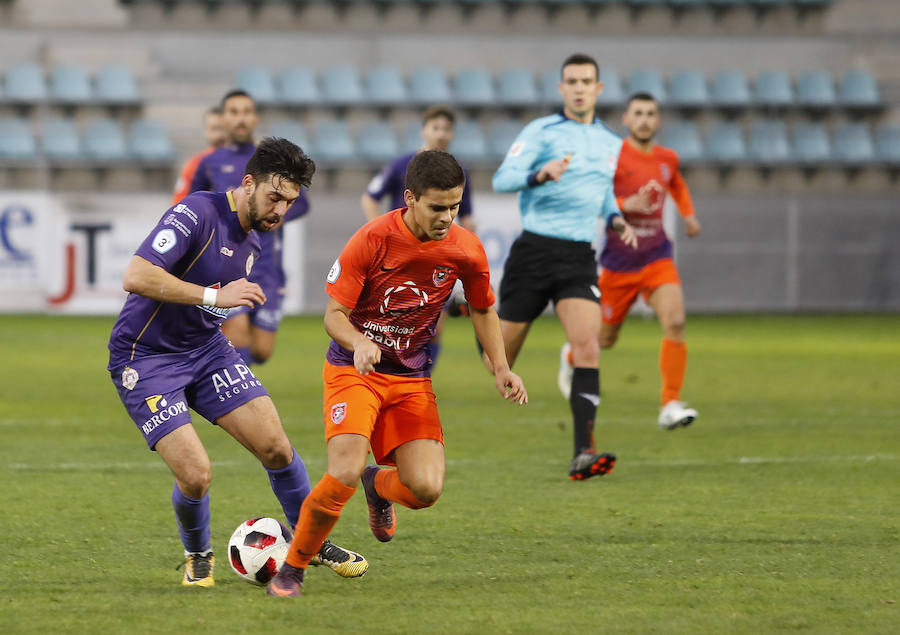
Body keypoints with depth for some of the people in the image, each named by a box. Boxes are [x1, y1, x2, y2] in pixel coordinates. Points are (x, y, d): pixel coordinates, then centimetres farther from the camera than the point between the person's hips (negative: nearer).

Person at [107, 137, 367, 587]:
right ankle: (198, 556, 15)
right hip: (146, 359, -7)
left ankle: (313, 545, 17)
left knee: (276, 448, -4)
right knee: (195, 475, -16)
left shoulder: (252, 242, 7)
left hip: (206, 348, 7)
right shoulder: (198, 213, -21)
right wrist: (215, 296, -31)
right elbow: (136, 277, -32)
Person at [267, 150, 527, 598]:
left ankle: (380, 485, 27)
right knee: (344, 474, -25)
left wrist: (500, 369, 1)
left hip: (412, 377, 4)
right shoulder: (371, 240, -18)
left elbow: (482, 309, 13)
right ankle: (291, 570, -3)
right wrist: (359, 343, -35)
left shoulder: (466, 250, -7)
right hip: (353, 371, -4)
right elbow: (334, 314, -13)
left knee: (426, 490, -12)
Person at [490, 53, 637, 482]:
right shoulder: (541, 131, -2)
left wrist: (616, 219, 11)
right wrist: (540, 174, -33)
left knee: (587, 348, -18)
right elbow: (503, 179, -14)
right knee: (500, 359, 4)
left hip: (579, 258, 3)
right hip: (534, 251, -3)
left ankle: (582, 454, -22)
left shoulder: (610, 144, 15)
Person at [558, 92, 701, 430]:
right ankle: (570, 357, 47)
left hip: (656, 256, 3)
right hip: (619, 260, -3)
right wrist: (626, 205, -27)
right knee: (605, 339, 10)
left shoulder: (667, 158, 7)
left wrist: (688, 214, 14)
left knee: (675, 321, -19)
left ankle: (670, 406, -14)